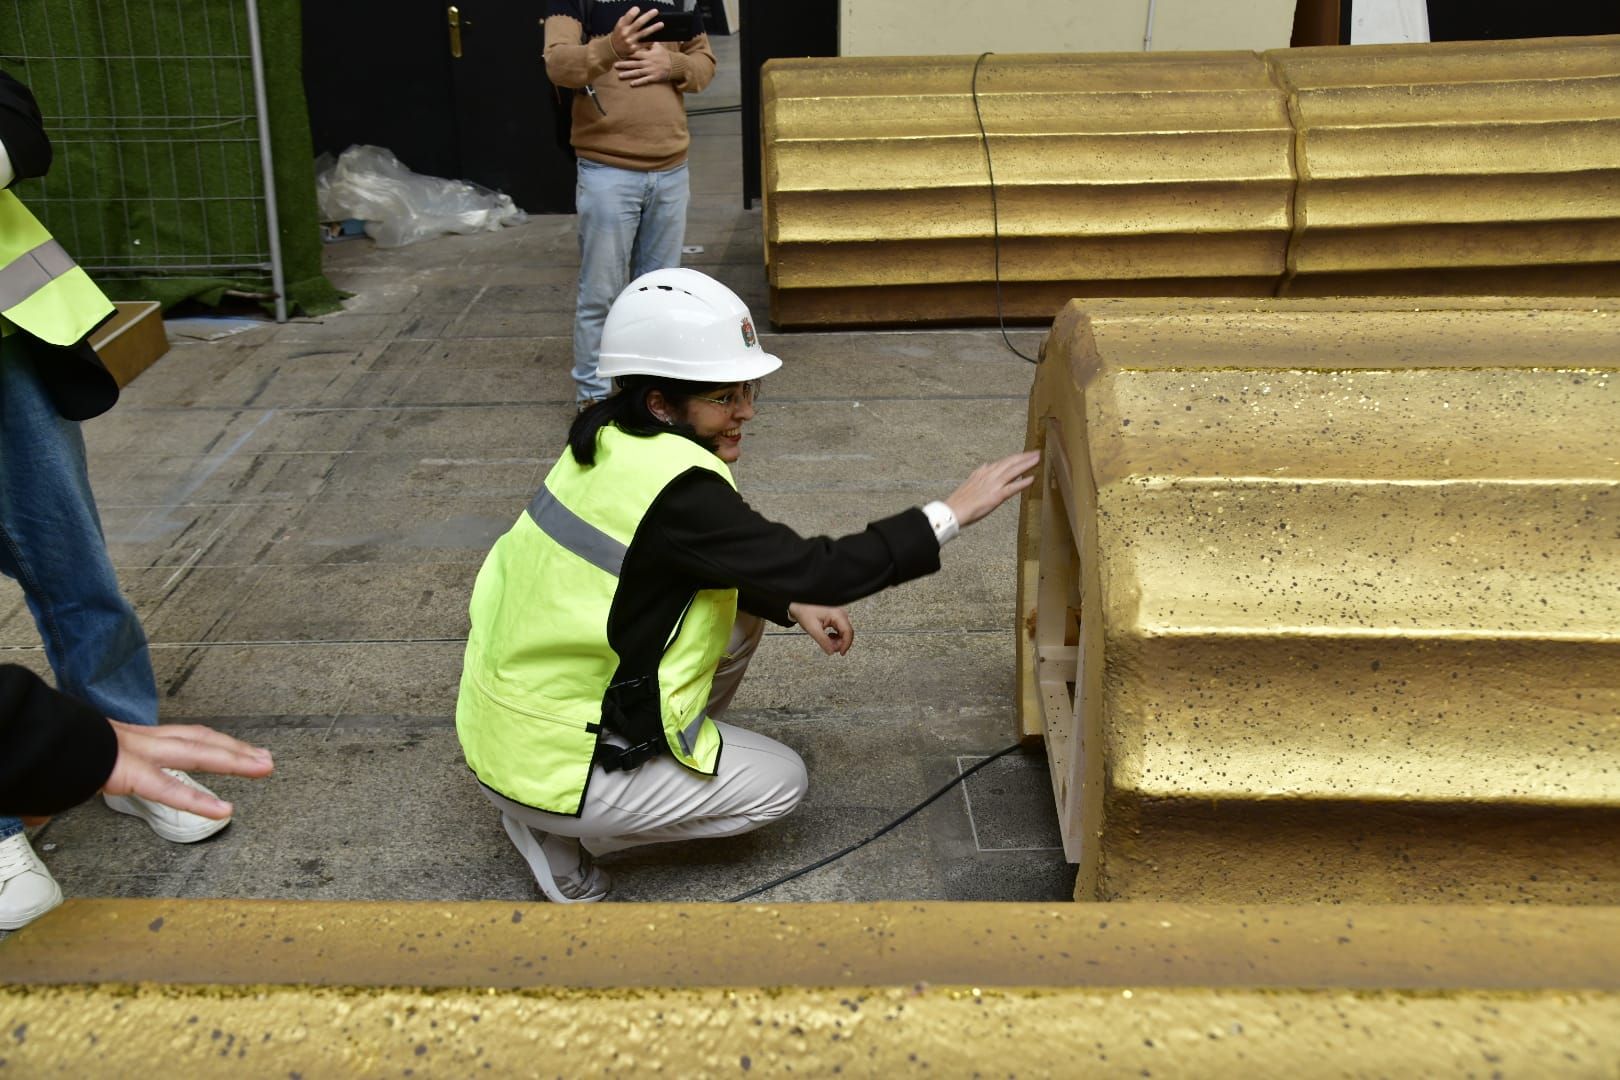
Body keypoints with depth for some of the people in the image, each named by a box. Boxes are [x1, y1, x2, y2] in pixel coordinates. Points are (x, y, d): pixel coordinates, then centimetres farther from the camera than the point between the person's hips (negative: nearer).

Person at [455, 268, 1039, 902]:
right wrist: (953, 512, -17)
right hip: (542, 768, -8)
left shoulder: (609, 441, -1)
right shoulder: (672, 489, -28)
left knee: (742, 607, 12)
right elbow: (814, 569, -24)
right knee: (781, 781, 8)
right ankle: (559, 831, 4)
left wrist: (792, 605, 2)